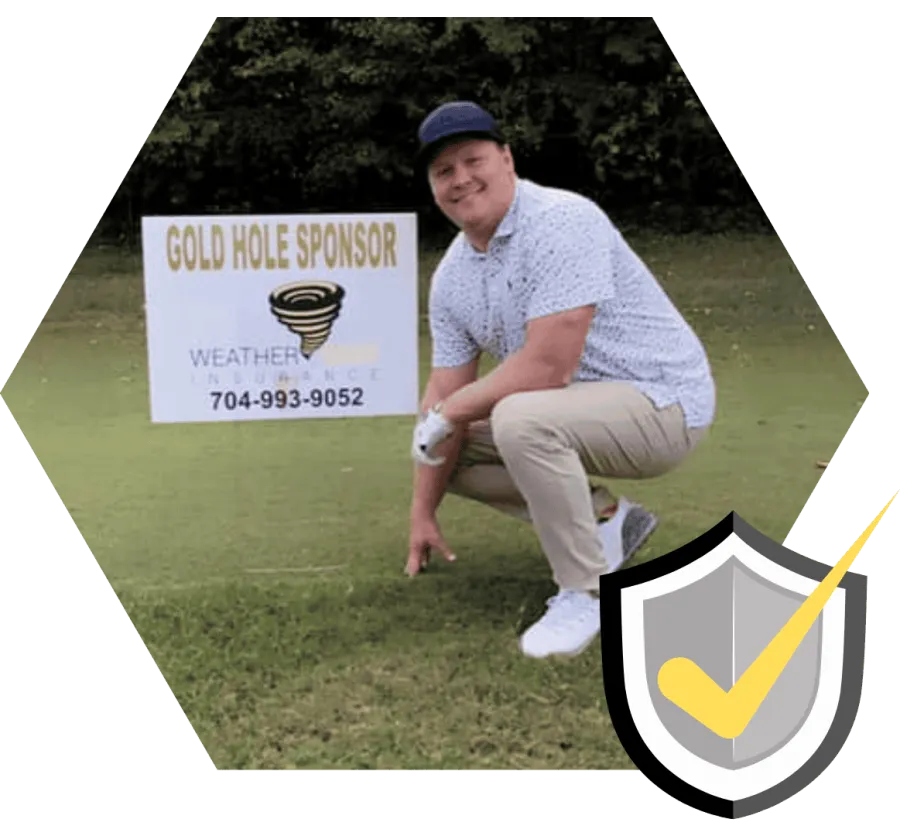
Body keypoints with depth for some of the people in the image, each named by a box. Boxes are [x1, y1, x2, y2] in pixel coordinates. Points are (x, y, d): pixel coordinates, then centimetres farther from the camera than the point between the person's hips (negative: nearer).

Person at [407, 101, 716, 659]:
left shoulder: (561, 223, -23)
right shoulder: (452, 276, 3)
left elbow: (548, 367, -30)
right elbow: (446, 392, 5)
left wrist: (450, 410, -16)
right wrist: (424, 510, 3)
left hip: (664, 403, -9)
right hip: (572, 407, 9)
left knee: (521, 418, -35)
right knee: (446, 445, 9)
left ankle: (590, 592, -15)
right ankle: (605, 519, 12)